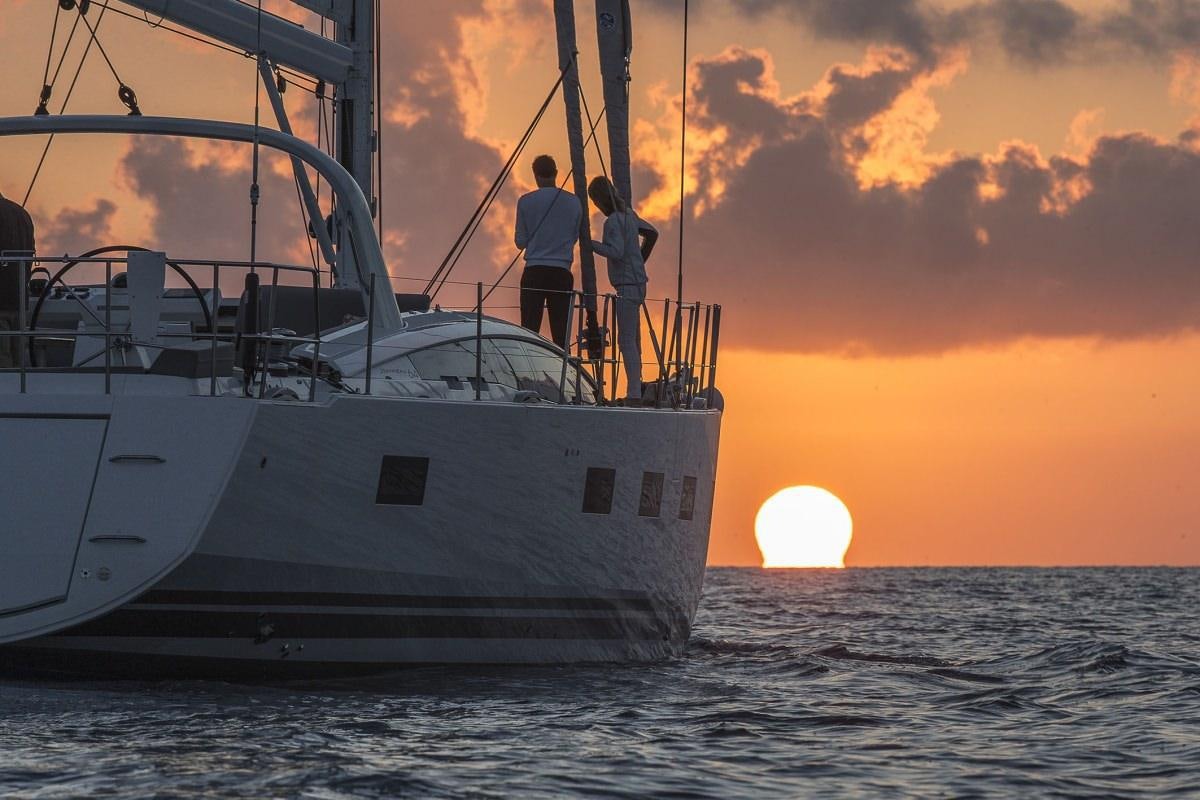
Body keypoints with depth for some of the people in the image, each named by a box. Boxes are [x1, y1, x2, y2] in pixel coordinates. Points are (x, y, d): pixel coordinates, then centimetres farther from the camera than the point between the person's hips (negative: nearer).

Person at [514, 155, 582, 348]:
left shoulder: (526, 202, 0)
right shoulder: (573, 203, 5)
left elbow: (520, 242, 5)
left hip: (534, 272, -1)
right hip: (562, 273, 2)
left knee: (530, 330, -3)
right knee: (560, 332, 1)